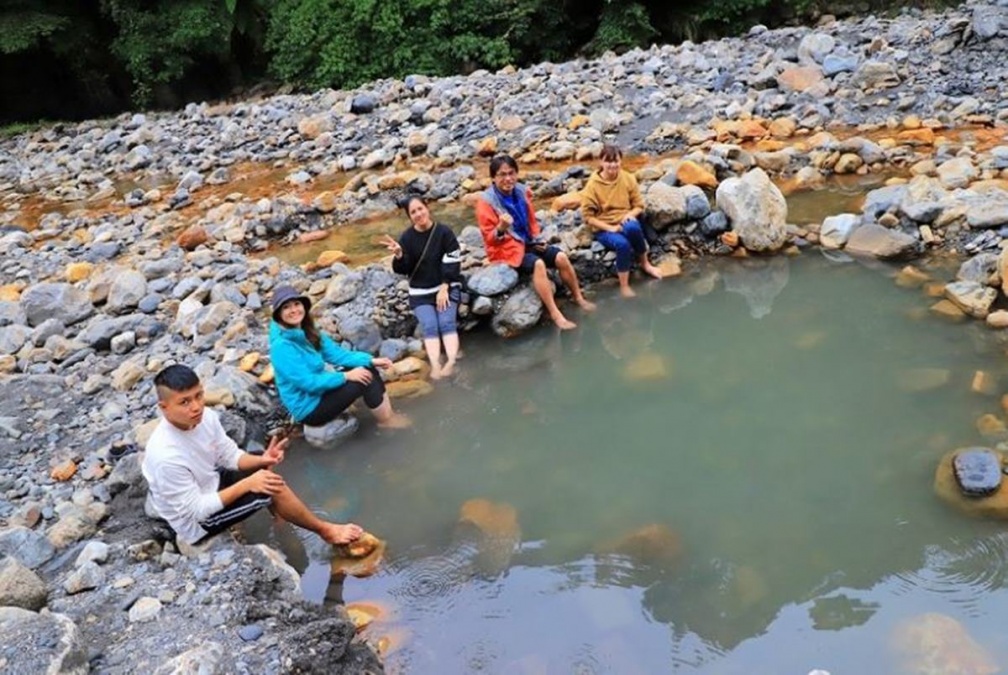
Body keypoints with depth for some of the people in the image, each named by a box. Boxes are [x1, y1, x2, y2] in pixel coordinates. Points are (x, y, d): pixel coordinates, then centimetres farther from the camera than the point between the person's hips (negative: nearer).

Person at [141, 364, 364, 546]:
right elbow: (196, 510, -29)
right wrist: (247, 484, -29)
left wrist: (262, 460, -21)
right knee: (271, 489, -16)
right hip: (196, 523, -8)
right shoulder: (166, 456, -36)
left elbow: (230, 456, -1)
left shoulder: (205, 417, -15)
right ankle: (325, 530, 5)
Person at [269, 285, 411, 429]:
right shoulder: (281, 346, -25)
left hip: (319, 390, 9)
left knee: (368, 369, 1)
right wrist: (346, 376, -22)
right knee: (363, 381, -17)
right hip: (309, 408, -9)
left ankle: (389, 414, 2)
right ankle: (386, 420, 4)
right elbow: (307, 382, -26)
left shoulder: (308, 332, 3)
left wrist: (371, 360, -7)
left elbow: (337, 353, 4)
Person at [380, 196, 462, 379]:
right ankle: (435, 365, -35)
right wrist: (399, 255, -25)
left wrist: (444, 288, -14)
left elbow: (452, 263, -7)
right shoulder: (407, 237, 0)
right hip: (420, 292, 1)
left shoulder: (444, 232, -5)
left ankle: (451, 362, -36)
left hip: (447, 287, -1)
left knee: (446, 322, -23)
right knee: (429, 326, -20)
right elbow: (403, 269, -3)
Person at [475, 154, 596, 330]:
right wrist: (501, 228, -36)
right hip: (506, 249, -6)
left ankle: (579, 298, 11)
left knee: (561, 257, -9)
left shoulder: (521, 192, 0)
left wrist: (537, 239, 1)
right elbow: (489, 239, -16)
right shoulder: (486, 201, -17)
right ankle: (555, 314, -28)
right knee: (538, 264, -31)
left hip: (527, 242, 6)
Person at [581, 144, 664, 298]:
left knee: (633, 227, -36)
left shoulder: (629, 178, -2)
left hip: (625, 223, 2)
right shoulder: (593, 184, -11)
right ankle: (624, 287, -21)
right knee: (623, 243, -35)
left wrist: (630, 215, -18)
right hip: (603, 229, -2)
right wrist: (610, 228, -18)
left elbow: (639, 205, 5)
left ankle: (645, 264, -12)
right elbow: (587, 215, -9)